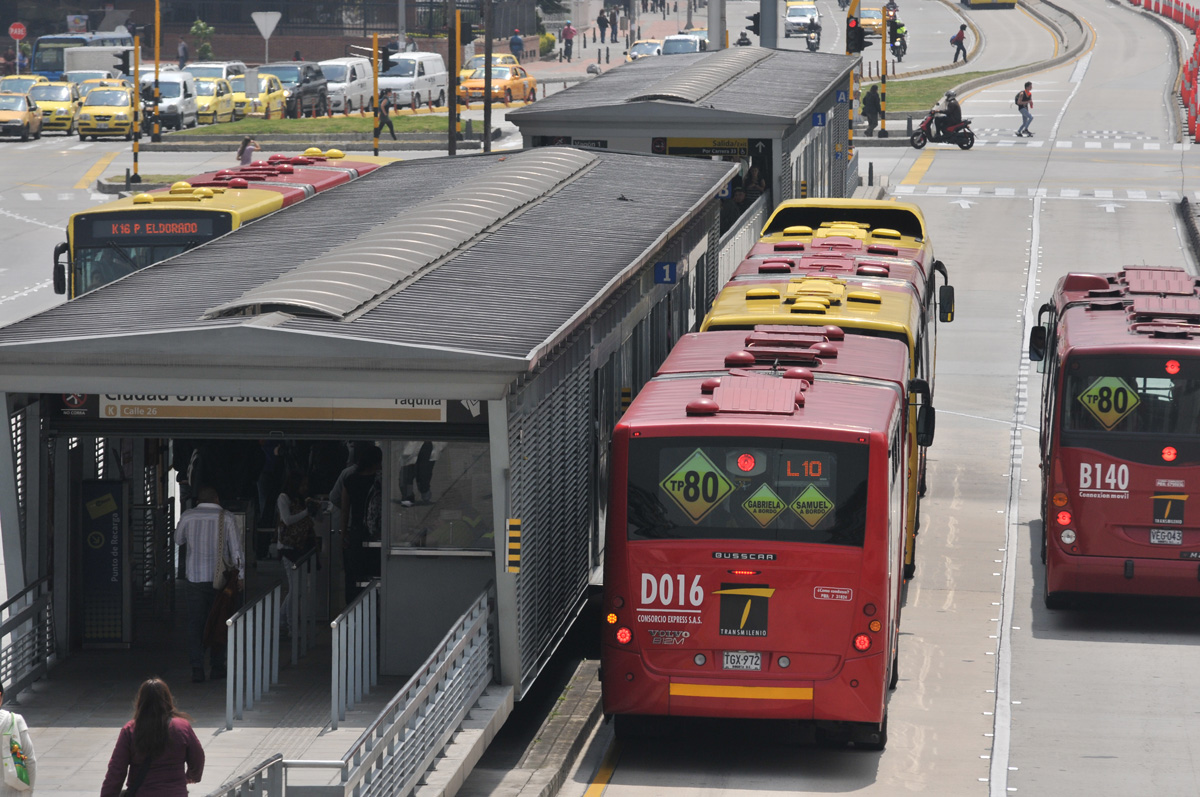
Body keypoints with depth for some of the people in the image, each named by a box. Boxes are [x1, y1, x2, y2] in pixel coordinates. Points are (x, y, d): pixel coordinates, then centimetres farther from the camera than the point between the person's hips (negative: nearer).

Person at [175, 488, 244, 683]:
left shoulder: (187, 517, 0)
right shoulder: (226, 518, -3)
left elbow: (178, 540, 16)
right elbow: (236, 548, -2)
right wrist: (240, 574, 4)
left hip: (194, 577, 0)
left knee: (195, 623, 2)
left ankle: (197, 669, -7)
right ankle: (218, 667, 16)